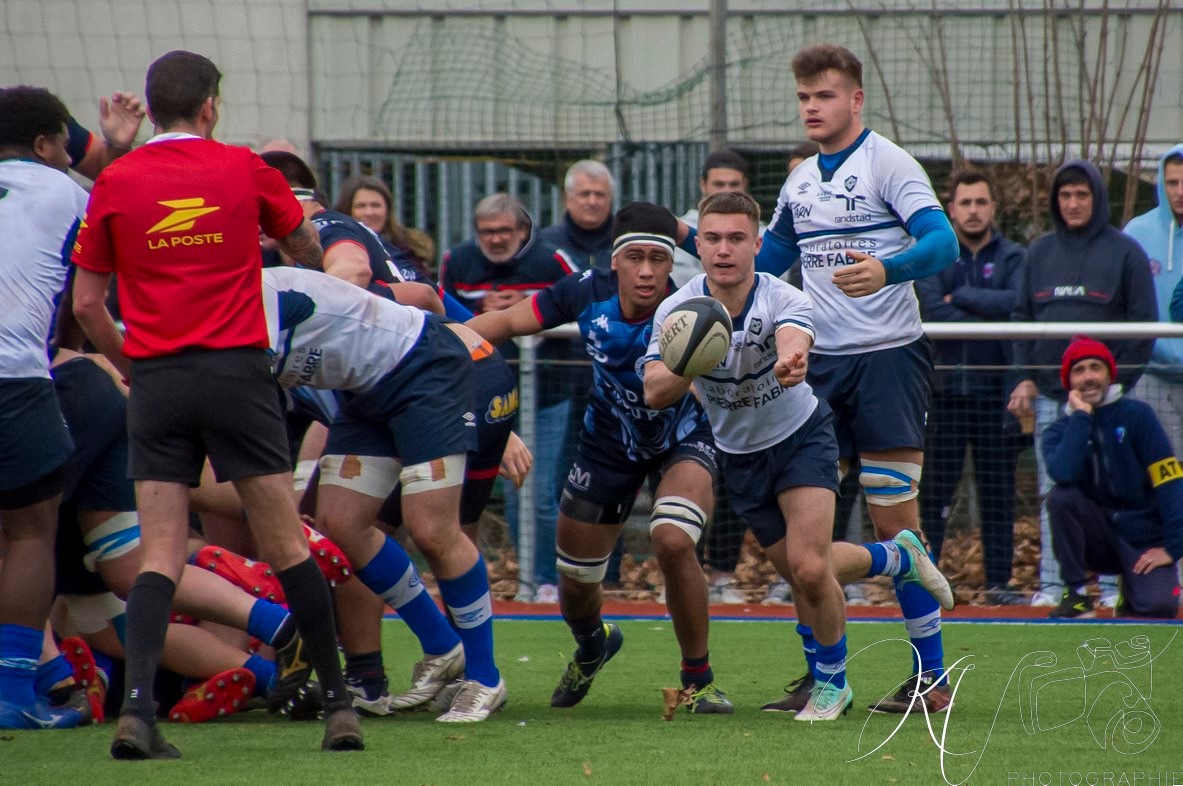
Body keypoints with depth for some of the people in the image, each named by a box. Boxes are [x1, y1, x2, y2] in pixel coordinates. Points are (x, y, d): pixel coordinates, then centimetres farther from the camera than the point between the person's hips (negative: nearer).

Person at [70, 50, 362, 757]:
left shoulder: (114, 183, 3)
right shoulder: (244, 169, 2)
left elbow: (87, 304, 6)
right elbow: (309, 249, 20)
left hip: (156, 379, 1)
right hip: (238, 372, -1)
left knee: (160, 557, 0)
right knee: (288, 545, 5)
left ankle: (138, 709, -16)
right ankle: (339, 704, 8)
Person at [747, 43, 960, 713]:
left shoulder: (886, 163, -7)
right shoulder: (801, 181, 14)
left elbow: (942, 241, -20)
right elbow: (769, 258, 27)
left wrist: (887, 270, -37)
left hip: (889, 356, -7)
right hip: (821, 359, 7)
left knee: (895, 521, -7)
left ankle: (932, 676, -1)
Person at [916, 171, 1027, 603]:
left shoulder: (1011, 257, 7)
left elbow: (1018, 303, -11)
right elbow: (934, 313, -7)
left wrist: (960, 298, -9)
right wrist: (992, 320, -10)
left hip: (995, 390, 0)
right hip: (944, 389, 0)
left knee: (998, 490, 3)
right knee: (934, 490, -2)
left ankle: (999, 580, 6)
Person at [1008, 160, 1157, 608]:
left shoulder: (1124, 252, 2)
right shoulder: (1039, 253, 14)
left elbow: (1143, 323, 0)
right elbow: (1021, 317, 16)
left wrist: (1118, 381, -8)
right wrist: (1024, 378, 4)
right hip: (1048, 394, 4)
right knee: (1052, 494, 2)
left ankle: (1114, 584, -1)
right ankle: (1051, 583, 3)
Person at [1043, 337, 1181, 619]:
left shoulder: (1137, 415, -5)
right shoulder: (1060, 432, 1)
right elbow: (1063, 474, -22)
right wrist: (1081, 416, -17)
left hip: (1144, 542, -2)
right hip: (1099, 539, 2)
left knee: (1159, 606, -29)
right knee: (1061, 496, -27)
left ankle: (1132, 594, 10)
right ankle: (1077, 595, -16)